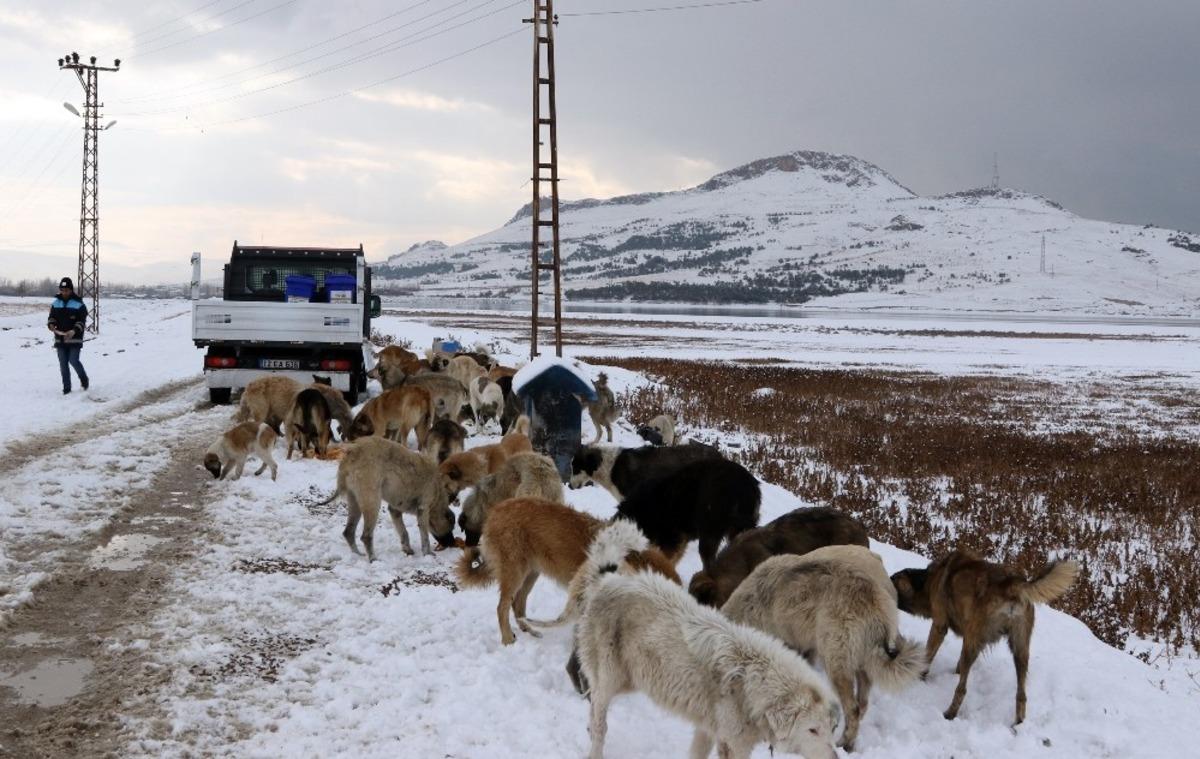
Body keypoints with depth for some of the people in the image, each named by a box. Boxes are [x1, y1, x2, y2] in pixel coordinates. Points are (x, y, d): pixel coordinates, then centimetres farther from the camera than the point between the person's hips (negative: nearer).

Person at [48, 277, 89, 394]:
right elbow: (52, 317, 13)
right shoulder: (56, 303, 8)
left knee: (74, 361, -12)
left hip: (74, 339, -4)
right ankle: (66, 387, 13)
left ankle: (84, 379, 16)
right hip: (60, 339, 5)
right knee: (63, 364, 5)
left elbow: (82, 321, -9)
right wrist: (51, 325, -11)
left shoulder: (78, 304, -6)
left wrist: (74, 331, -27)